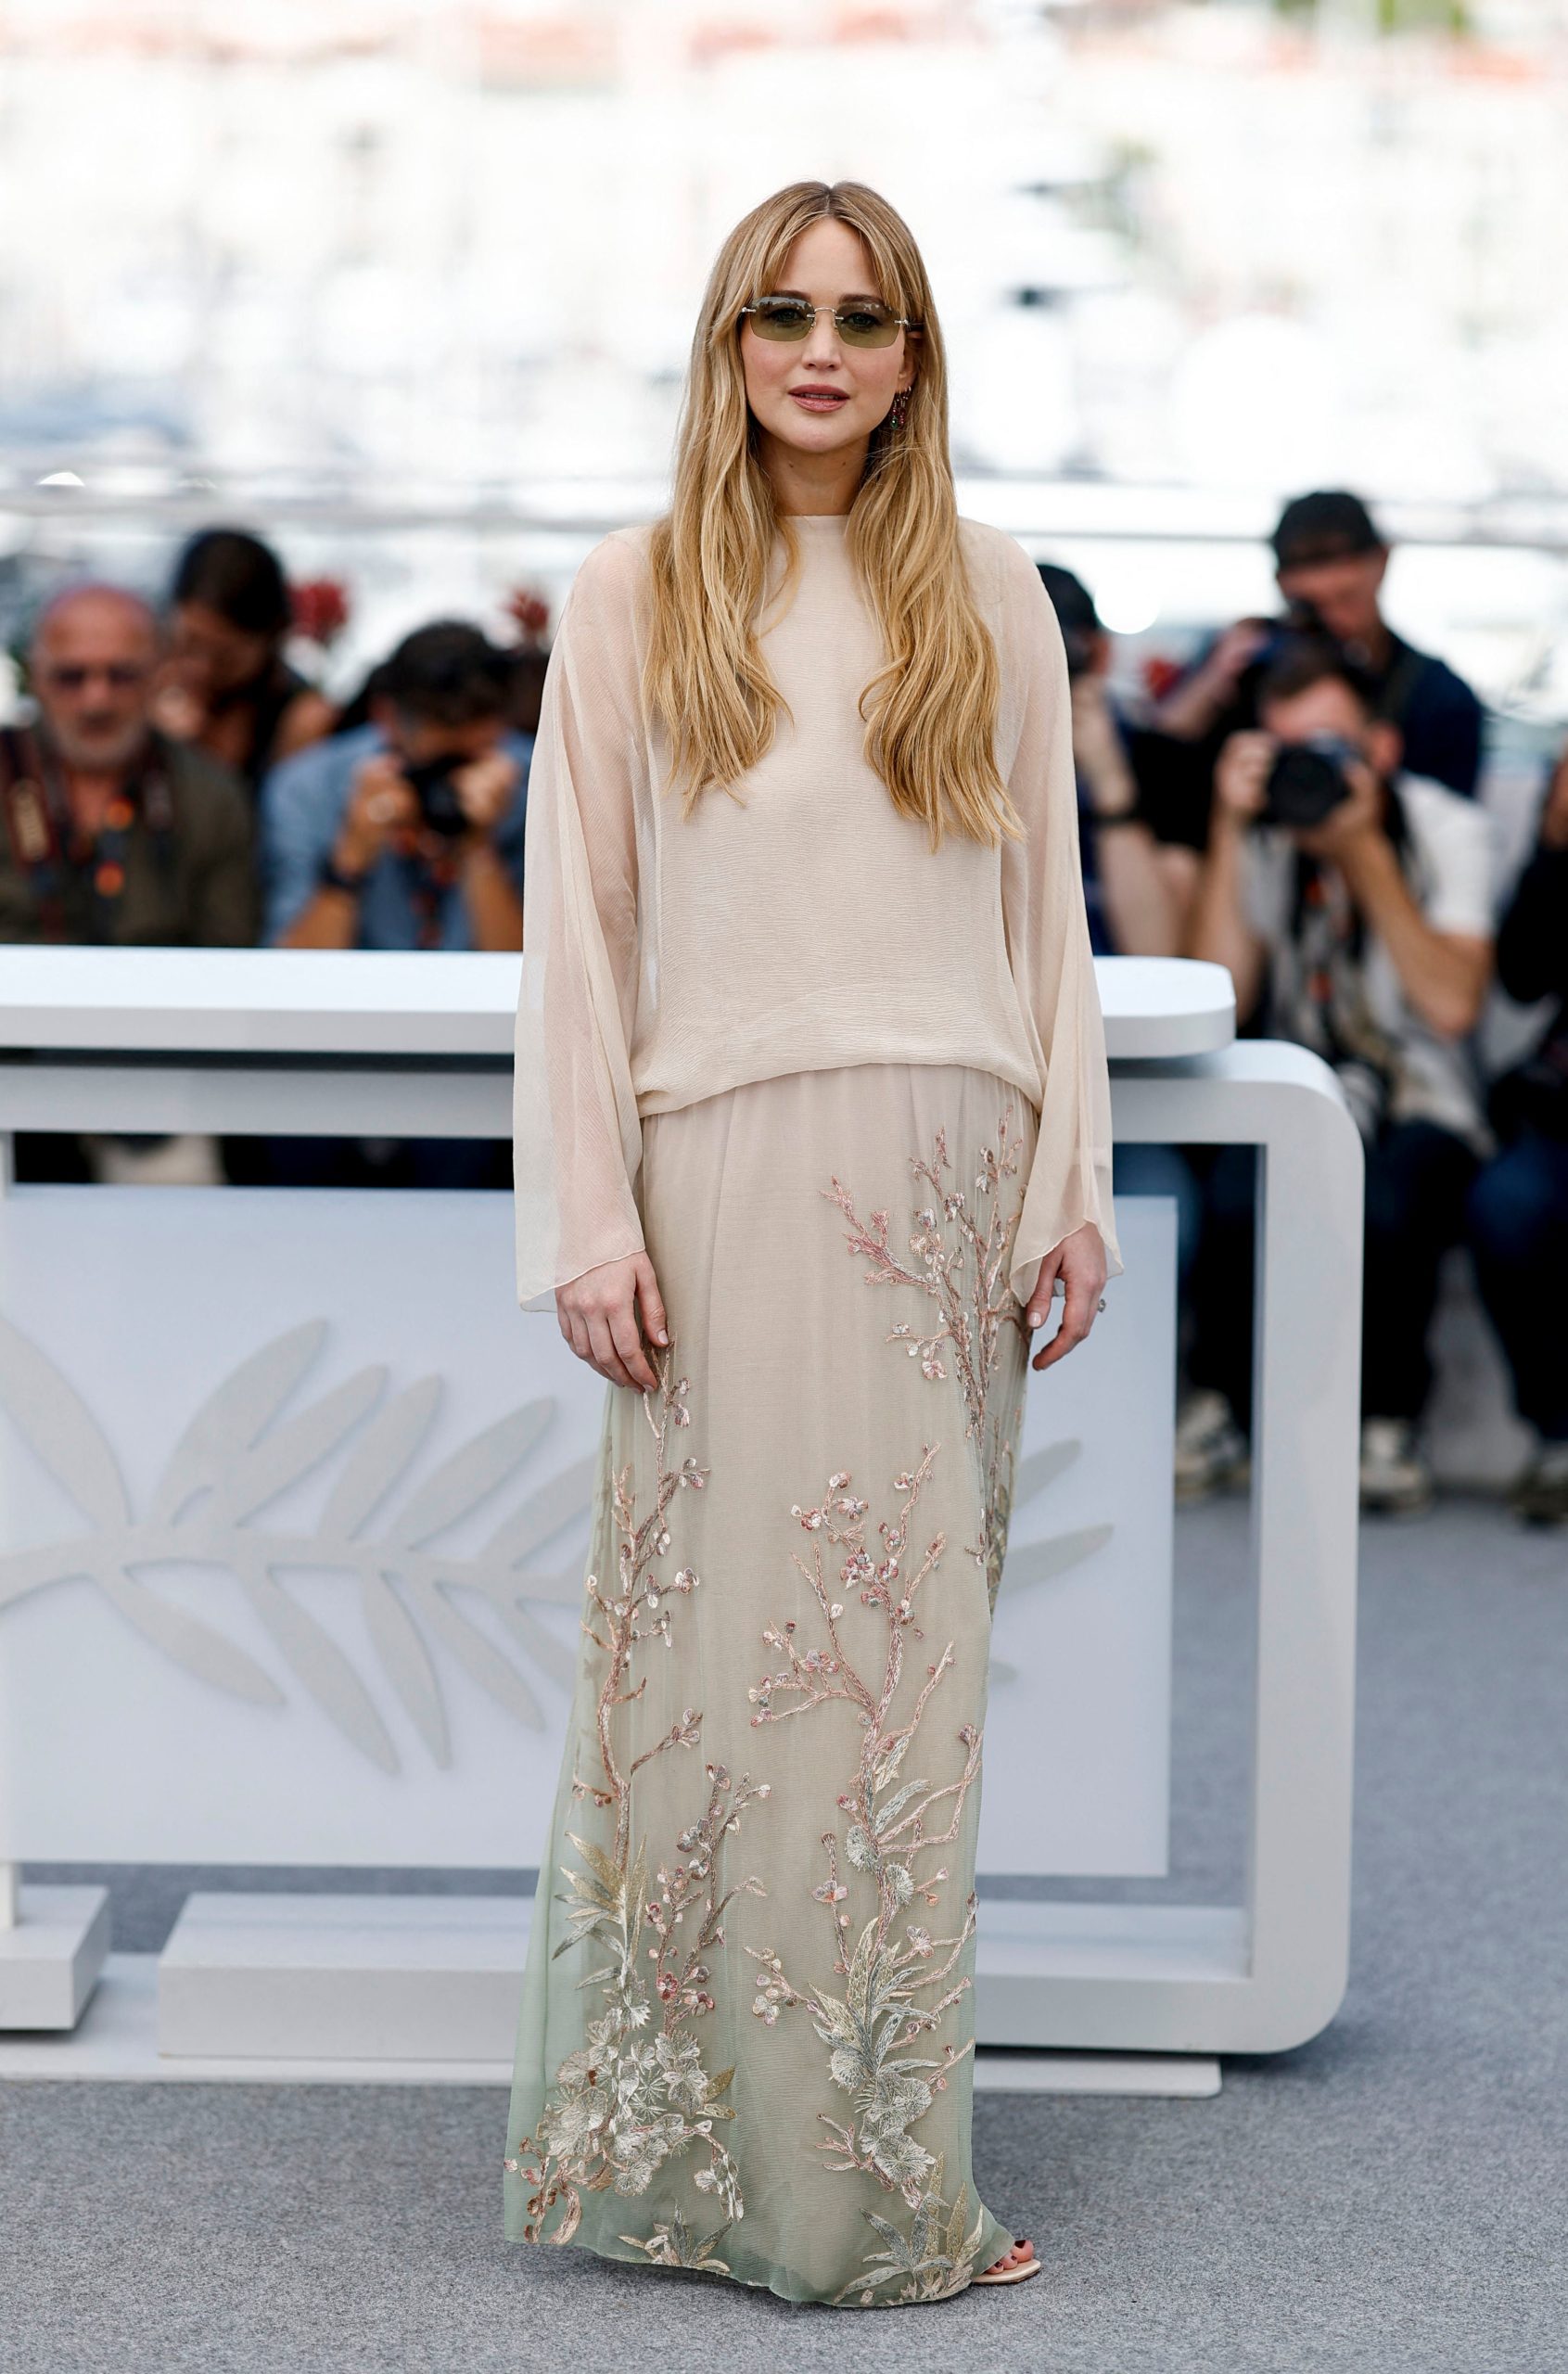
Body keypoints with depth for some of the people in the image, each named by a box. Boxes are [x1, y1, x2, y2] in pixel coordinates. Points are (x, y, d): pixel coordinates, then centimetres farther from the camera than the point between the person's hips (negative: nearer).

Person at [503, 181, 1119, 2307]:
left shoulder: (987, 593, 10)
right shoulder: (634, 597, 5)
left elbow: (1048, 900, 11)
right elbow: (575, 919, 2)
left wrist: (1074, 1180, 4)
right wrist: (586, 1222, -5)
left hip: (947, 1176, 2)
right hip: (730, 1168, -2)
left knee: (913, 1660, 5)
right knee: (731, 1645, -2)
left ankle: (876, 2164, 14)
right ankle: (693, 2151, 8)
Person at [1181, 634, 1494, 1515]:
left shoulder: (1448, 829, -5)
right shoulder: (1264, 835, 0)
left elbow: (1452, 1007, -18)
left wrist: (1366, 856, -22)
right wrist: (1231, 830, -16)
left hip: (1423, 1102, -1)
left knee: (1387, 1209, -36)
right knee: (1237, 1197, -33)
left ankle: (1391, 1419, -11)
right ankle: (1223, 1402, -8)